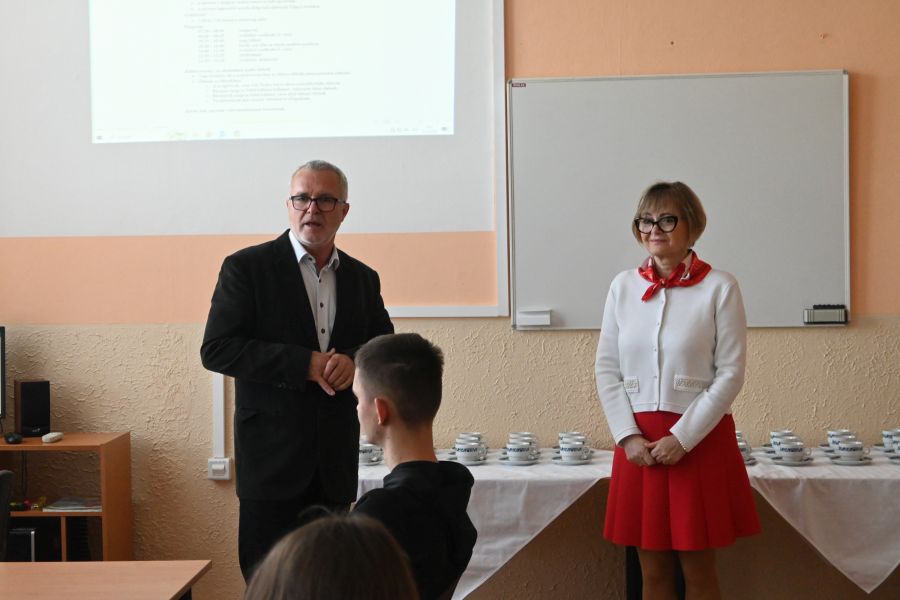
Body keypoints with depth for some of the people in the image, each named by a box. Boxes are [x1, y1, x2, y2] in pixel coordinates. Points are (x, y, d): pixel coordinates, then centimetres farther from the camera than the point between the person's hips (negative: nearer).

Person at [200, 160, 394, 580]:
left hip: (335, 461, 4)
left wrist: (354, 361, -12)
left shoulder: (363, 278, 10)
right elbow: (216, 350, -11)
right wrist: (304, 364, -18)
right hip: (272, 454, -4)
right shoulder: (246, 268, -4)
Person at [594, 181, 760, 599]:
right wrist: (628, 436, -5)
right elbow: (606, 370, 7)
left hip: (700, 439, -3)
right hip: (638, 444, 3)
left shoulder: (719, 287, -4)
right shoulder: (623, 286, 7)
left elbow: (730, 373, -6)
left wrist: (682, 438, -12)